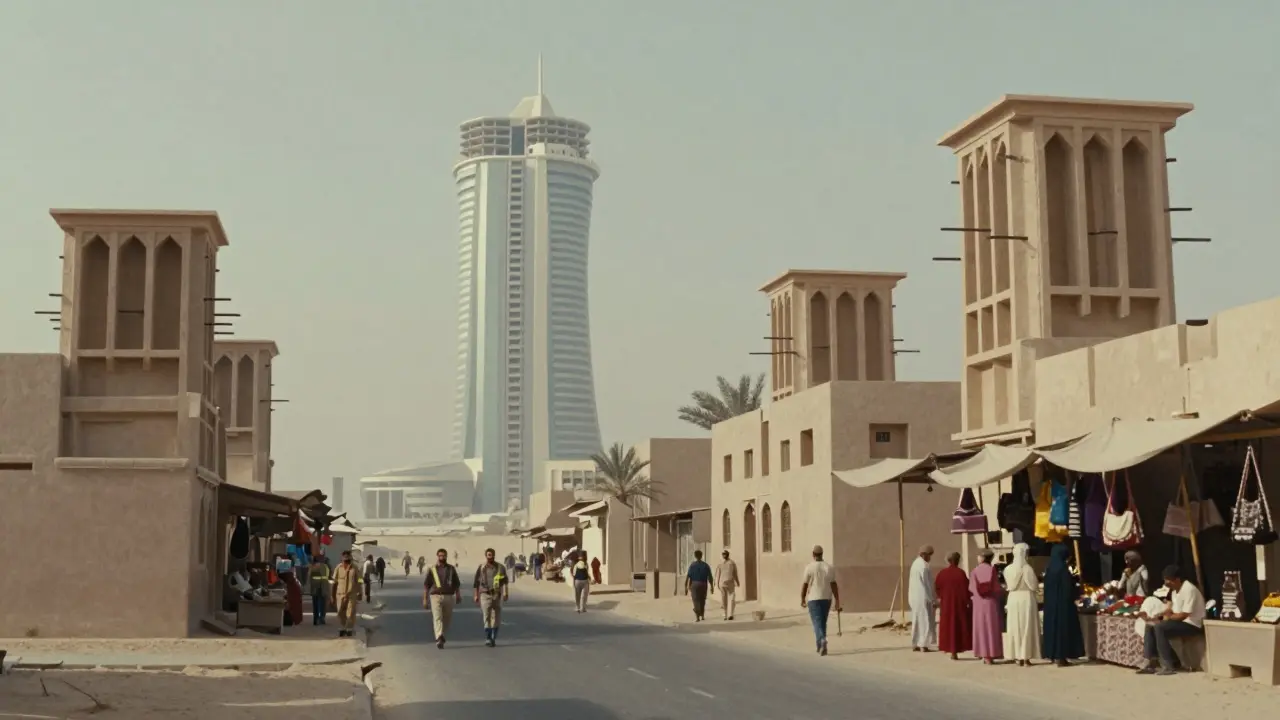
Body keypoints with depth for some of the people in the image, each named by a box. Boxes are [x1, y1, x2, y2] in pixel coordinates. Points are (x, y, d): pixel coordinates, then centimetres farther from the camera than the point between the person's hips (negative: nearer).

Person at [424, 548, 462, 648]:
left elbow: (456, 584, 15)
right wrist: (425, 599, 3)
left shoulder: (451, 569, 12)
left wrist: (458, 595, 6)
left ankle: (442, 637, 26)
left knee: (447, 619, 7)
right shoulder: (432, 569, 7)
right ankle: (439, 639, -25)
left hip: (449, 596, 2)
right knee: (437, 617, -15)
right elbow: (426, 586, 8)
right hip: (435, 596, -2)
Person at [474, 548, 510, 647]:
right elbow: (476, 583, 13)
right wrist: (476, 595, 12)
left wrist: (506, 592, -18)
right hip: (485, 595, -1)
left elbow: (504, 581, -5)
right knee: (487, 616, -12)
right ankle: (487, 638, -13)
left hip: (497, 595, 1)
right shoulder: (481, 568, 6)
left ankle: (494, 638, 19)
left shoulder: (500, 568, 5)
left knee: (496, 618, 6)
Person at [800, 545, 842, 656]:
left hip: (813, 599, -4)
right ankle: (821, 647, 23)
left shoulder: (809, 568, -9)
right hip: (826, 599, 4)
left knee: (817, 623, -6)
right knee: (822, 622, 17)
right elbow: (834, 585, -4)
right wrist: (837, 601, -2)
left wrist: (802, 599, 5)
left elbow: (804, 585, -7)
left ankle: (822, 642, -29)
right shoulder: (829, 568, -1)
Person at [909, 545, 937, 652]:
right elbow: (927, 584, -17)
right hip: (923, 597, -9)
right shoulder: (923, 565, -18)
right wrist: (933, 599, -12)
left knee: (917, 621, 11)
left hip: (915, 597, 9)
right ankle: (923, 645, -3)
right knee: (925, 621, -3)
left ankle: (915, 645, 12)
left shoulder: (916, 563, 12)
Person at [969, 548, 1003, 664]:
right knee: (991, 628, 4)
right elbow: (997, 587, -6)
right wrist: (1003, 591, 15)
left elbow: (971, 589, -3)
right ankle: (990, 655, 2)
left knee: (981, 628, 8)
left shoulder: (975, 571, -5)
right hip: (991, 602, -1)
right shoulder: (992, 570, -8)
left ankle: (984, 655, 6)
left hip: (979, 604, 1)